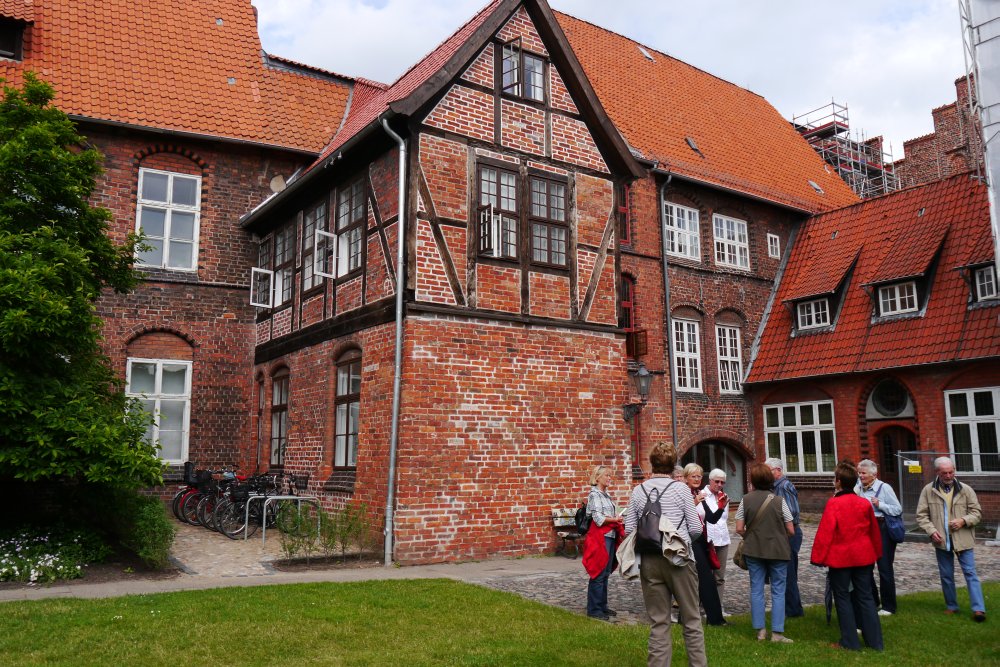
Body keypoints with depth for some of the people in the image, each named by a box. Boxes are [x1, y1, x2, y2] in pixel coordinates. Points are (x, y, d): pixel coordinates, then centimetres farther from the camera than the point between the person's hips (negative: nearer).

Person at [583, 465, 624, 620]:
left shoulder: (606, 494, 16)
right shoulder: (594, 495, -10)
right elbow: (598, 518, -17)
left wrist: (616, 518, 2)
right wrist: (614, 520, -9)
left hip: (610, 536, 9)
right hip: (600, 537, -9)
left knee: (605, 573, 14)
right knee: (598, 574, -5)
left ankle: (602, 605, 23)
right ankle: (594, 609, 2)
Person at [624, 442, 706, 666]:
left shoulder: (638, 491, 2)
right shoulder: (680, 488, -5)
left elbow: (629, 530, 1)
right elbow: (696, 528, -5)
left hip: (649, 561, 2)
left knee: (658, 623, 9)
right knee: (691, 619, 11)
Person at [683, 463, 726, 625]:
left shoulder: (700, 495, 15)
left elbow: (712, 519, 10)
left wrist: (721, 508, -6)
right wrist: (694, 503, -30)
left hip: (701, 541, 9)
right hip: (690, 542, -9)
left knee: (698, 579, 11)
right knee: (707, 579, -9)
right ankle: (715, 617, -2)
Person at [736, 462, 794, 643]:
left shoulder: (746, 500, -6)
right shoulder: (779, 501, -10)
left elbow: (739, 529, -5)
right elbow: (791, 530, -7)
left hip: (753, 550, 2)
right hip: (778, 551, -2)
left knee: (756, 590, 10)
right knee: (778, 591, 7)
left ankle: (760, 630, 14)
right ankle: (777, 633, 6)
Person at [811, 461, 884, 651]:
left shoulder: (833, 503, -16)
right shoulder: (865, 503, 2)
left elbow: (825, 533, -18)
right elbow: (874, 531, 12)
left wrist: (818, 557, -11)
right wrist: (876, 553, 24)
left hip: (840, 558, -5)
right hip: (863, 557, 5)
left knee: (843, 598, 6)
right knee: (865, 597, 12)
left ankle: (851, 641, 10)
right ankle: (875, 641, 14)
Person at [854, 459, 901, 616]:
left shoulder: (884, 488, -10)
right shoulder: (859, 487, 4)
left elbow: (898, 509, -8)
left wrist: (880, 504, -18)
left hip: (882, 529, -6)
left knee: (885, 568, 2)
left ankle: (888, 606, 14)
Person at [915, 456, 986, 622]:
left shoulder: (965, 489, -1)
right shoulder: (928, 491, -1)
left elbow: (977, 512, 3)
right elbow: (921, 515, 2)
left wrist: (963, 520, -15)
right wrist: (931, 531, -13)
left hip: (963, 539, -1)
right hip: (941, 540, 1)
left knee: (970, 573, -3)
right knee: (946, 575, 12)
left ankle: (978, 609, -1)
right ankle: (951, 606, 24)